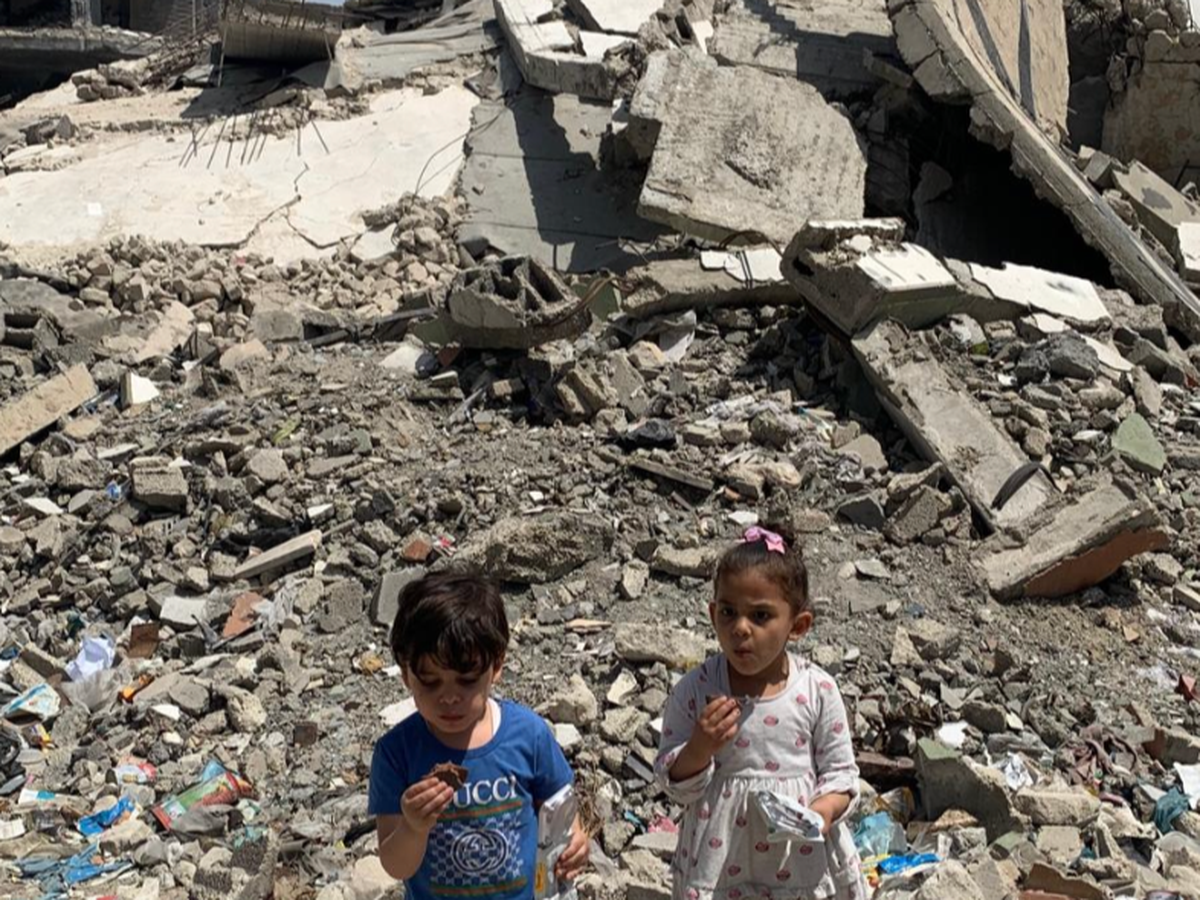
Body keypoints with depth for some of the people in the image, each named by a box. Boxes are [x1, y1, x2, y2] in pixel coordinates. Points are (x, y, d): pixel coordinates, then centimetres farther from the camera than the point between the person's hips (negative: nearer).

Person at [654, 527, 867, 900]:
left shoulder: (818, 690, -11)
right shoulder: (695, 690, -12)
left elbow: (840, 771, -2)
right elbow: (674, 781, -7)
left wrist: (824, 809, -22)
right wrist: (700, 747, -26)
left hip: (799, 858, 1)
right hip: (721, 859, 0)